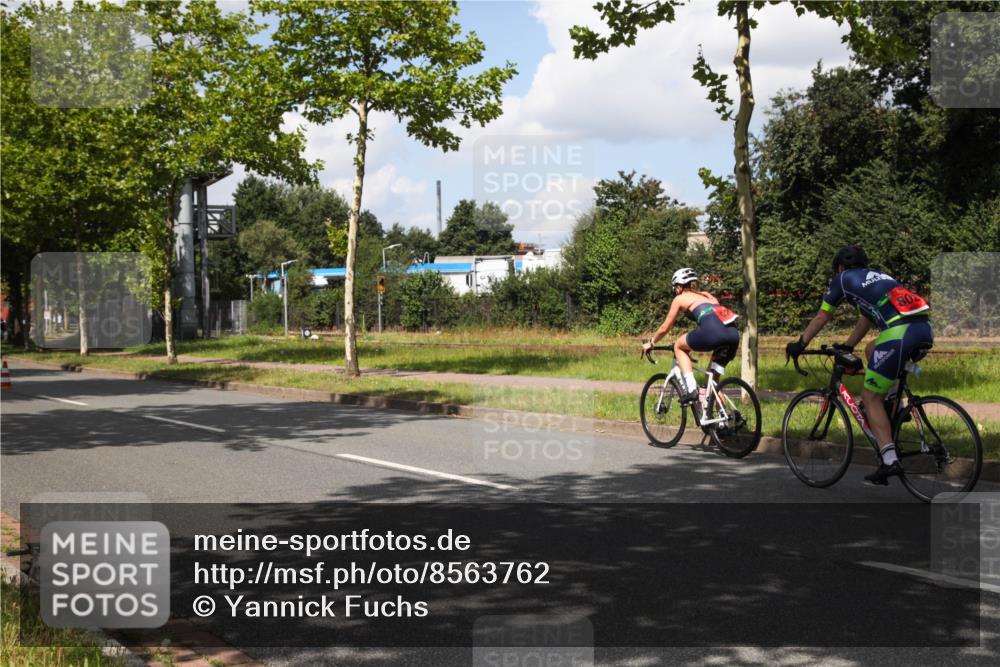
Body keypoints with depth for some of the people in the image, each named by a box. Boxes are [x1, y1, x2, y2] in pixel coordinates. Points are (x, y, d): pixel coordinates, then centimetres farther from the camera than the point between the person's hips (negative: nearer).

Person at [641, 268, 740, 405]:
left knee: (679, 346, 20)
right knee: (712, 378, 21)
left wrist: (650, 343, 42)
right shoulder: (707, 295, 35)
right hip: (734, 334, 6)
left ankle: (691, 390, 5)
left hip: (713, 332, -6)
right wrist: (692, 346, 56)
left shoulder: (680, 298, 19)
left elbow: (665, 328, 25)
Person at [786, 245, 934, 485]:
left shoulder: (843, 279, 16)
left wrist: (800, 344, 33)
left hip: (899, 334, -7)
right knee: (872, 350, 33)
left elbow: (822, 317, 22)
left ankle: (889, 460, -5)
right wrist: (846, 346, 51)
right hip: (925, 330, 7)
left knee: (870, 396, 5)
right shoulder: (877, 276, 34)